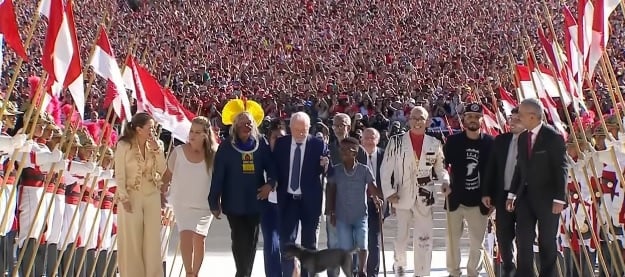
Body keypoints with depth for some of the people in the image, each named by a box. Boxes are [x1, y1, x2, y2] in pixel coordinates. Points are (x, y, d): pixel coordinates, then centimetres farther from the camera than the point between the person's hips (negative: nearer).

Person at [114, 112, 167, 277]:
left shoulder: (153, 145, 6)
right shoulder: (124, 145, -8)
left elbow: (163, 170, 1)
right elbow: (119, 174, -8)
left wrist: (156, 149, -8)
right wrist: (124, 197, -14)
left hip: (152, 196, 4)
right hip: (132, 196, -4)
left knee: (152, 239, 6)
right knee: (132, 240, 4)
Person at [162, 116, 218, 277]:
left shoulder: (212, 155, -7)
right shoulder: (178, 151, -6)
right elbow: (168, 174, 5)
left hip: (204, 204, 1)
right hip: (182, 203, -1)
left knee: (199, 239, 6)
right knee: (186, 235, -15)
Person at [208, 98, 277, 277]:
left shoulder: (261, 146, 2)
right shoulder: (226, 147, -4)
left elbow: (271, 168, 8)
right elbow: (217, 176, -5)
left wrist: (270, 183, -13)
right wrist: (214, 203, -6)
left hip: (255, 202, 3)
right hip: (234, 203, -3)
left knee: (251, 241, 10)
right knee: (240, 241, -4)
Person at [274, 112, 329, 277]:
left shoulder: (318, 145, -5)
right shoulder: (281, 143, 1)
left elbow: (325, 172, -7)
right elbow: (275, 168, 7)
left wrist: (325, 165, -28)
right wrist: (275, 187, -2)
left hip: (310, 200, -1)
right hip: (288, 199, 1)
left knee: (309, 242, 9)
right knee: (286, 240, 2)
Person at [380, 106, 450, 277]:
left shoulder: (434, 144, 3)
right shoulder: (396, 142, -3)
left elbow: (440, 168, 12)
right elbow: (386, 169, -2)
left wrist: (446, 181, -7)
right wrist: (389, 192, -9)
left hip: (424, 197, 1)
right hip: (402, 196, -1)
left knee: (424, 238, 1)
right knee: (402, 236, 8)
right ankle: (399, 263, 37)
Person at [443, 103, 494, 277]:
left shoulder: (490, 143, -1)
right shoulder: (453, 141, 1)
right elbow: (442, 165, 3)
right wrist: (444, 183, -13)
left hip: (479, 202, 0)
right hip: (455, 200, 1)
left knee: (477, 244, 6)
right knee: (452, 241, 9)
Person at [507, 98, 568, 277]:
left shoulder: (553, 137, -11)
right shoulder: (522, 138, 8)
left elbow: (561, 169, -12)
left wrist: (559, 199, -17)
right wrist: (512, 194, 8)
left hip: (547, 197, -5)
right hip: (525, 196, 5)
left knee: (547, 242, 6)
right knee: (523, 239, 2)